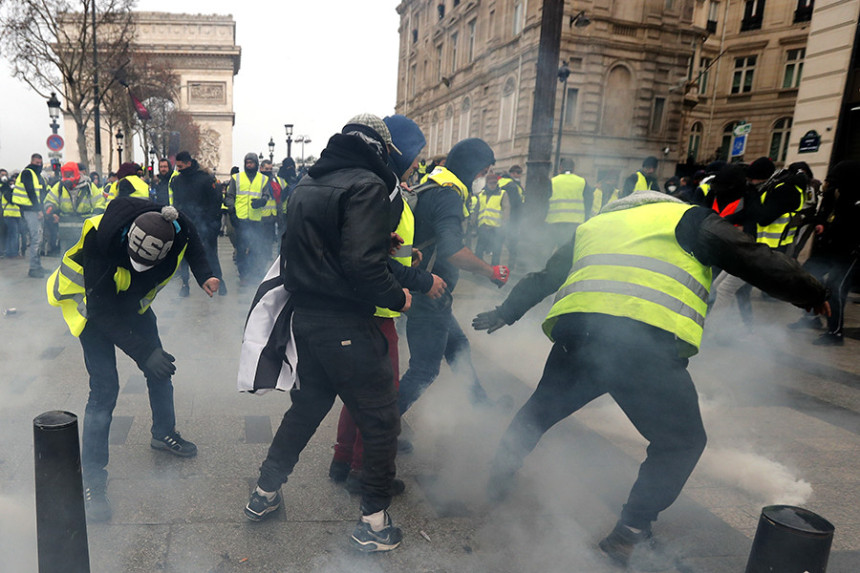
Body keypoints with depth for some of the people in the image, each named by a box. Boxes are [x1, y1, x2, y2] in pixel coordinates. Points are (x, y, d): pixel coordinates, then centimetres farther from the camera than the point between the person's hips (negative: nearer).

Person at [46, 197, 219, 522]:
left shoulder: (178, 229, -27)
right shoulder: (101, 241, -39)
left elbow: (192, 244, 1)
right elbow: (103, 312, -32)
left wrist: (204, 276, -14)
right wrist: (144, 352, -38)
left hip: (132, 298, 5)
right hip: (90, 301, -5)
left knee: (159, 368, 11)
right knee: (104, 387, -12)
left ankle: (164, 434, 36)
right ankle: (92, 477, 2)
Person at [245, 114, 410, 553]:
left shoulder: (307, 183, 11)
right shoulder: (367, 185, -15)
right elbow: (363, 266, -26)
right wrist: (397, 297, -9)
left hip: (304, 318, 8)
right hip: (346, 327, -8)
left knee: (308, 405, 26)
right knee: (380, 422, 8)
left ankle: (265, 493, 40)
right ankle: (373, 521, 19)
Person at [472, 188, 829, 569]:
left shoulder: (594, 225, 32)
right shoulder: (687, 219, 19)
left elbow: (542, 279, 37)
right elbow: (753, 259, 10)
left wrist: (505, 314, 48)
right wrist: (813, 295, 25)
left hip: (574, 330, 4)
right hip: (647, 342, -4)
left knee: (541, 408, 29)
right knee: (681, 443, 17)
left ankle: (499, 474, 34)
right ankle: (629, 536, 17)